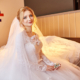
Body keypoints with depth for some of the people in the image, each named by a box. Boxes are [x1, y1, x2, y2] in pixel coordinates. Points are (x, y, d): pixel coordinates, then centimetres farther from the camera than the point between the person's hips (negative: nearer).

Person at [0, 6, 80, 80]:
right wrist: (43, 68, -14)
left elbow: (40, 53, 10)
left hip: (39, 64, 7)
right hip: (28, 70, -6)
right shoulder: (20, 36, -19)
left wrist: (51, 63, -3)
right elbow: (24, 62, -19)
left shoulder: (35, 34, 3)